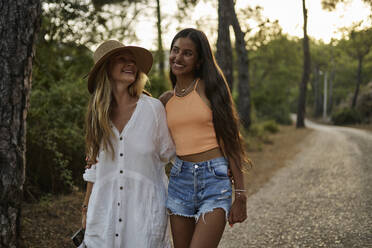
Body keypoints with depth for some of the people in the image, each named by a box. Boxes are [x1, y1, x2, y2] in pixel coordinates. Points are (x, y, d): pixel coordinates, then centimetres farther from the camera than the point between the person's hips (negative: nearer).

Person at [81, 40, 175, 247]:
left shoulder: (153, 108, -4)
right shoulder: (98, 113, 5)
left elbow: (168, 153, 5)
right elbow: (94, 166, 13)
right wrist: (86, 207, 16)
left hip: (145, 209, -2)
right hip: (104, 211, 3)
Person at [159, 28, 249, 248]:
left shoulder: (210, 87, -2)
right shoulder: (166, 100, 11)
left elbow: (230, 141, -4)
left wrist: (240, 196, -8)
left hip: (215, 180, -5)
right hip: (180, 181, 5)